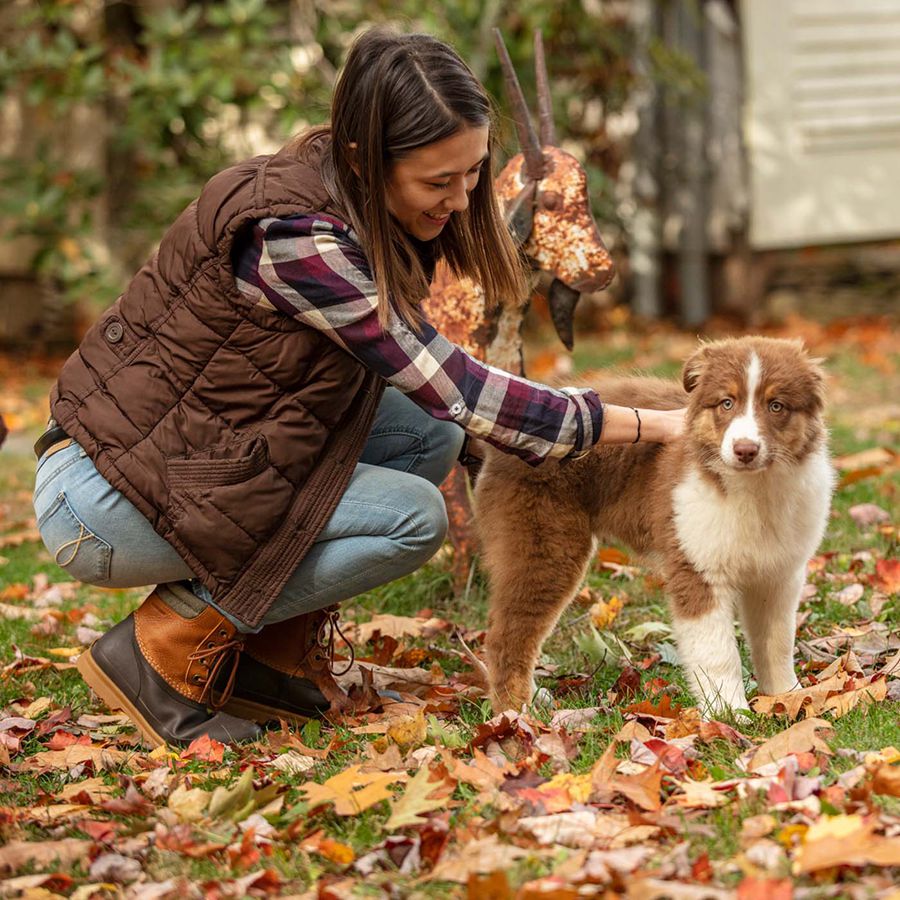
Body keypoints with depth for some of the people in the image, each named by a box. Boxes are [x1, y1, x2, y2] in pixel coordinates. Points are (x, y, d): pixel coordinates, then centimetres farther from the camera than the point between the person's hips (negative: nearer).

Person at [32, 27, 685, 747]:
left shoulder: (355, 209, 2)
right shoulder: (289, 233, -26)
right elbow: (451, 389, -23)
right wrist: (649, 426, -18)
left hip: (193, 451, 9)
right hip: (106, 504, -9)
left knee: (428, 436, -1)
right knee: (414, 517, -15)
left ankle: (271, 653, 7)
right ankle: (161, 651, -6)